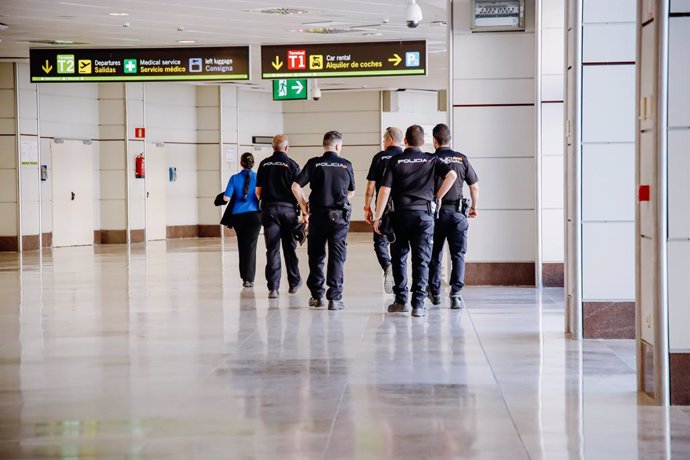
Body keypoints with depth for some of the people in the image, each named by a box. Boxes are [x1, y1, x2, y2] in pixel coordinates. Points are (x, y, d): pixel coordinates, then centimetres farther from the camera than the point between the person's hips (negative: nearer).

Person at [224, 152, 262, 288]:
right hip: (254, 214, -2)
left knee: (242, 245, 16)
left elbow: (226, 198, -8)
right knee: (251, 246, 0)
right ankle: (249, 279, -9)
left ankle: (244, 276, 24)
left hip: (237, 216, 2)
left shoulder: (235, 178, -2)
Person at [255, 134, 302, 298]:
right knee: (290, 248, 12)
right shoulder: (292, 164, -3)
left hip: (269, 209, 1)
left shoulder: (264, 164, 4)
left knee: (272, 249, 0)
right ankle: (294, 283, 25)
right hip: (288, 209, -1)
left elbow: (258, 191, 5)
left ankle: (273, 287, -6)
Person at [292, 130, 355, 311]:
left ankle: (316, 296, 17)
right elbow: (351, 192, 12)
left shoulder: (314, 163, -2)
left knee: (316, 255, 13)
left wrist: (304, 208, 4)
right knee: (337, 257, 2)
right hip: (340, 215, 0)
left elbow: (296, 186, -7)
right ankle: (335, 298, -2)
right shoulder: (346, 165, 1)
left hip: (318, 214, 1)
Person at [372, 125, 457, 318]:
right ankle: (418, 304, -4)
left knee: (399, 258, 12)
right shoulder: (431, 160, 6)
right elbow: (452, 175, -9)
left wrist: (377, 217, -2)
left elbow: (385, 189, -5)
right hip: (424, 214, 0)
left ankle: (401, 300, 13)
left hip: (400, 214, 0)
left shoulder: (395, 161, 2)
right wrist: (437, 197, 2)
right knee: (421, 260, 2)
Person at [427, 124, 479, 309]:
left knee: (435, 254, 13)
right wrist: (474, 207, 20)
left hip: (436, 212, 0)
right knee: (458, 254, 3)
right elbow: (474, 186, 7)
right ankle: (456, 293, -9)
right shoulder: (462, 159, 2)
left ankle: (435, 292, 23)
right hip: (457, 212, 1)